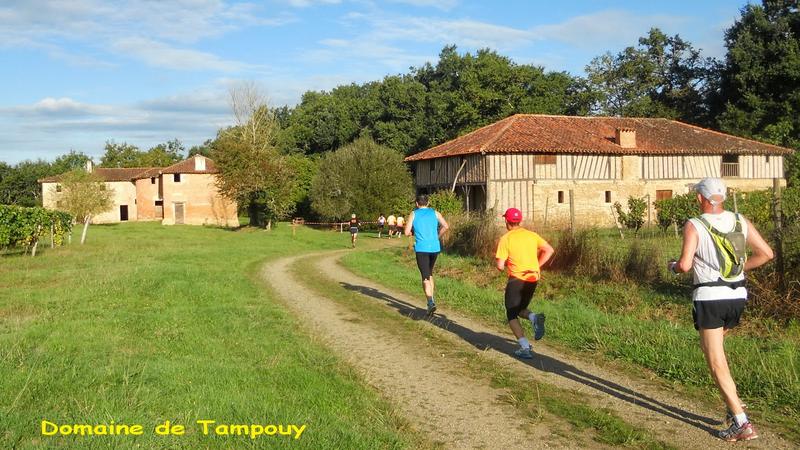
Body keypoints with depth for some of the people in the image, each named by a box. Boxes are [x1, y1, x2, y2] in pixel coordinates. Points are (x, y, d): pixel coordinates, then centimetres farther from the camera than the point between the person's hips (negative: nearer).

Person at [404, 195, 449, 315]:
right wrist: (437, 236, 11)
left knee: (425, 277, -5)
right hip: (434, 248, 3)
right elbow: (446, 226, -3)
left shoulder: (413, 214, 4)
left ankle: (431, 302, -22)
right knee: (430, 274, 22)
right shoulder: (434, 213, 9)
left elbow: (407, 232, -2)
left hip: (421, 248, -3)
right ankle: (430, 299, 21)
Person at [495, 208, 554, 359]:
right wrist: (537, 266, 6)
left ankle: (525, 348, -6)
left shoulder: (505, 239, -8)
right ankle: (534, 317, -10)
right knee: (520, 309, 23)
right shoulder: (531, 235, 6)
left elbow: (500, 266, -11)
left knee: (512, 315, 8)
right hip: (533, 278, 5)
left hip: (516, 279, -5)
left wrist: (504, 264, 12)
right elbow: (549, 250, 1)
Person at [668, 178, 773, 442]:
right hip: (738, 296, 6)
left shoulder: (694, 226, -10)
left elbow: (685, 265, -19)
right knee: (710, 346, 29)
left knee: (717, 363, 0)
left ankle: (742, 424, -2)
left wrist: (673, 267, 3)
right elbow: (766, 253, 5)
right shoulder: (740, 222, 5)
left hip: (709, 298, -6)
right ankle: (732, 401, 22)